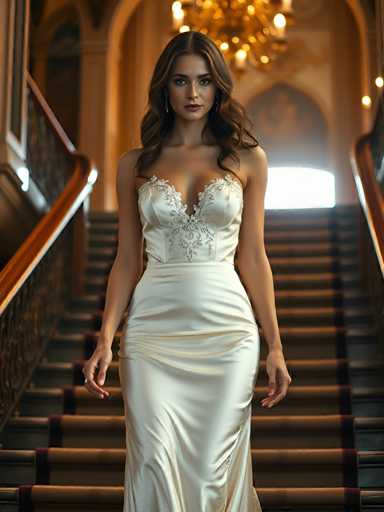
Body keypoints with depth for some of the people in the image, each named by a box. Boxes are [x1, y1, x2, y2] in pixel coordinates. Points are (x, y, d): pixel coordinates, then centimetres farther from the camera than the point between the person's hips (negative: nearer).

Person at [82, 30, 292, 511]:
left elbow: (252, 258, 5)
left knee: (212, 469, 2)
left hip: (226, 330, 0)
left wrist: (275, 346, 2)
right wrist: (105, 339, -3)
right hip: (153, 328, 1)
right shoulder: (135, 165, 6)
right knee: (156, 465, -6)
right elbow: (127, 260, 7)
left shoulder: (247, 158, 4)